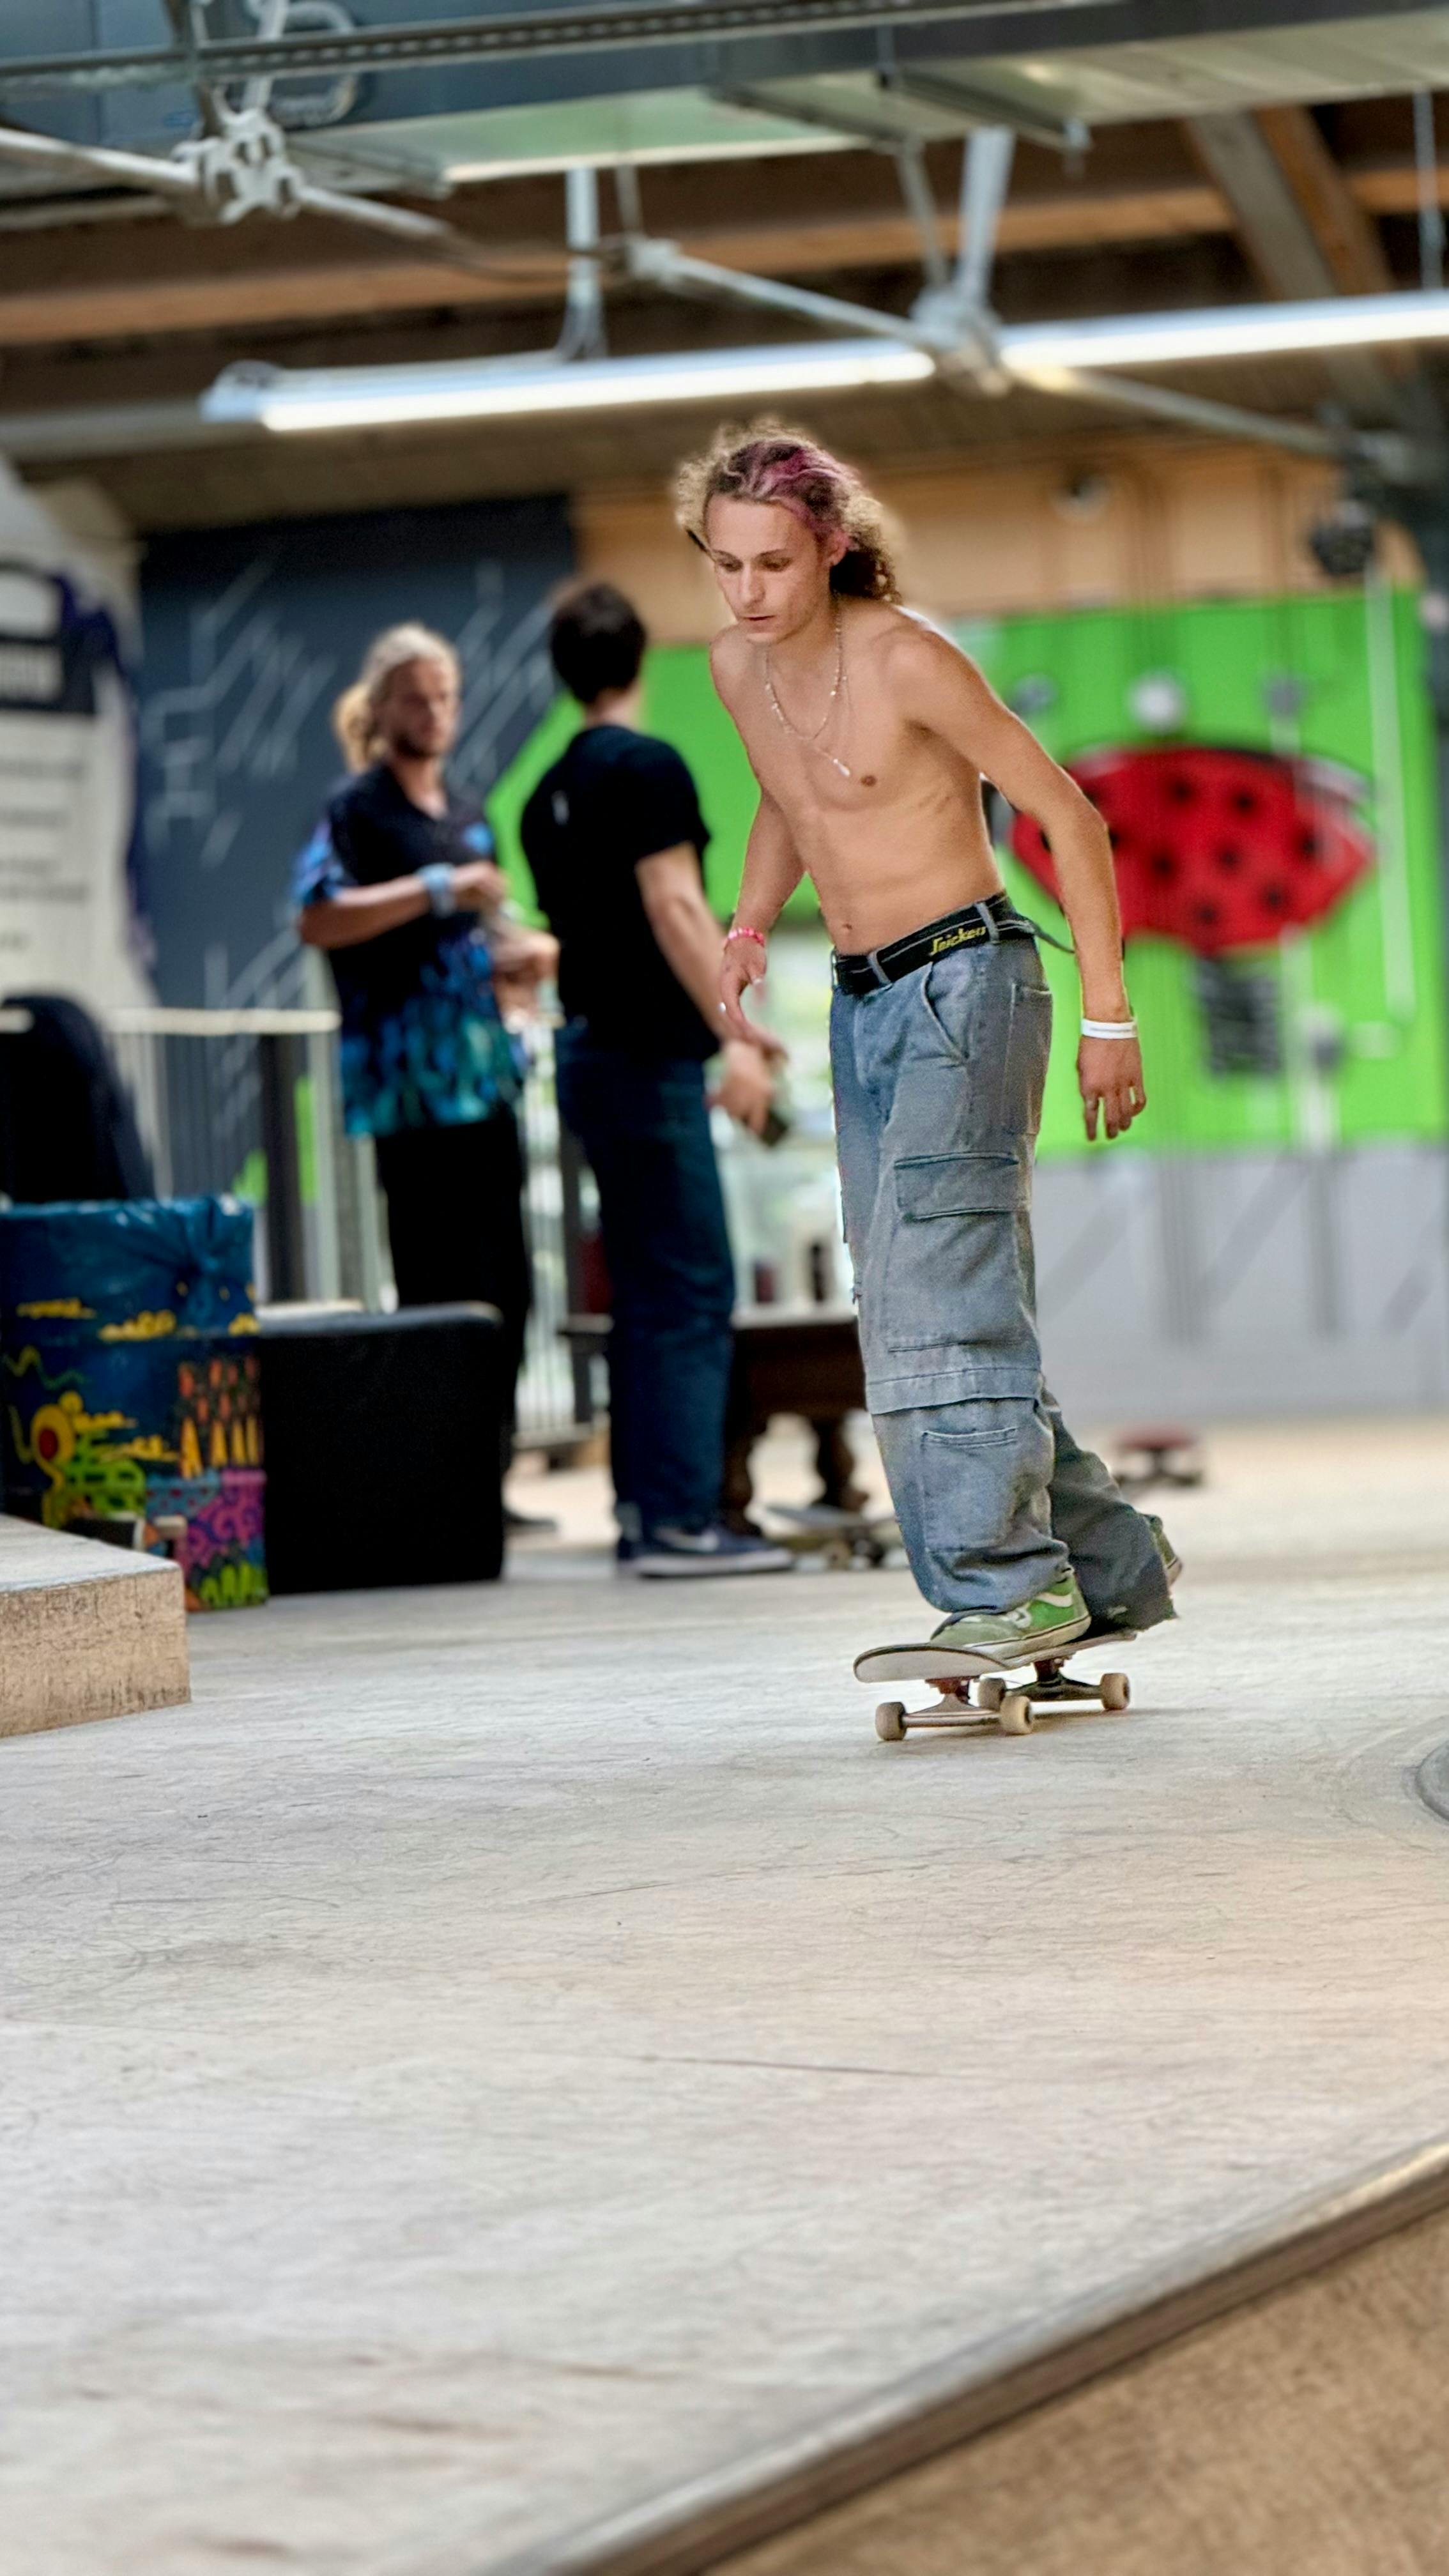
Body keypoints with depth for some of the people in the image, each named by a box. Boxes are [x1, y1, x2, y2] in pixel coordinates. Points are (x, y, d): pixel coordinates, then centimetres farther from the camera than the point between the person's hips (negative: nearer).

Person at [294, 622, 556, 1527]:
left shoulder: (464, 813, 19)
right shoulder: (359, 810, -4)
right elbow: (318, 919, -19)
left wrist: (523, 951, 8)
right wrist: (436, 890, -23)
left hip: (486, 1074, 8)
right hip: (412, 1085, -8)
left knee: (505, 1288, 8)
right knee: (444, 1295, -9)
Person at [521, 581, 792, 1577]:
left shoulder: (551, 793, 15)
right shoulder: (647, 767, -10)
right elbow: (674, 907, -17)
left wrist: (725, 1017, 24)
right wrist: (733, 1034, -17)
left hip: (591, 1048, 9)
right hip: (649, 1056, -9)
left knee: (645, 1294, 11)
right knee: (694, 1292, -8)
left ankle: (643, 1508, 12)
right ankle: (682, 1520, -12)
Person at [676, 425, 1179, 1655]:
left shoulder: (905, 659, -15)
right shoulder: (739, 668, 6)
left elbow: (1070, 817, -10)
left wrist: (1108, 1017, -10)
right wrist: (751, 923, 9)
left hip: (969, 979, -8)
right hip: (863, 1005, 8)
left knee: (939, 1283, -20)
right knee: (914, 1310, 7)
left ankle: (1011, 1580, -21)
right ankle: (1111, 1561, 16)